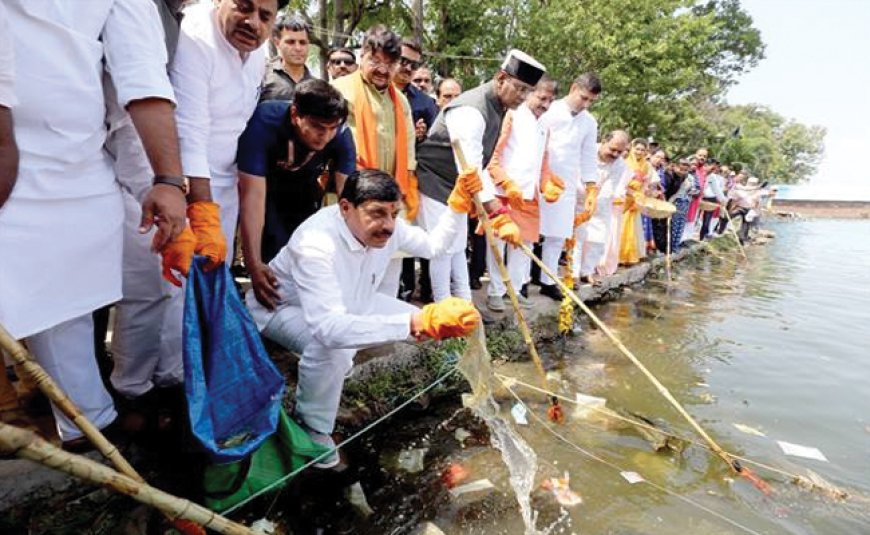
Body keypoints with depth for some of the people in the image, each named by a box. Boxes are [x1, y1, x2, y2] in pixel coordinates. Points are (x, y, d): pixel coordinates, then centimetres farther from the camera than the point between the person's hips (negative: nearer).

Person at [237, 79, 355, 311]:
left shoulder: (341, 134, -26)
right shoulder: (264, 121, -35)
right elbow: (253, 195, -39)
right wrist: (254, 265, -45)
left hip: (303, 186, 3)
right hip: (263, 184, -3)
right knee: (275, 253, -17)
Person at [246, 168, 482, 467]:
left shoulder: (387, 227, -20)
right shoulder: (315, 245, -41)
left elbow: (433, 245, -1)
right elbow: (329, 327, -54)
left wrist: (458, 205, -19)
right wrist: (417, 322, -64)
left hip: (347, 300, 7)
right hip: (282, 307, -7)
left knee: (422, 324, -3)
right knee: (330, 344, -39)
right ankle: (312, 428, -9)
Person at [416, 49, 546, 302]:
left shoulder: (497, 107, 4)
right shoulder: (471, 110, -27)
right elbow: (471, 168, -36)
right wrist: (499, 214, -41)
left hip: (457, 187, 10)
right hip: (435, 186, -10)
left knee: (458, 247, 14)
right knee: (442, 249, -4)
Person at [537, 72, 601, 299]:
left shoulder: (590, 123, 11)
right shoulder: (549, 110, -3)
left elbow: (589, 158, 14)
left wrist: (591, 190, 8)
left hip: (567, 186, 4)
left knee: (558, 236, 6)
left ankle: (547, 281, 15)